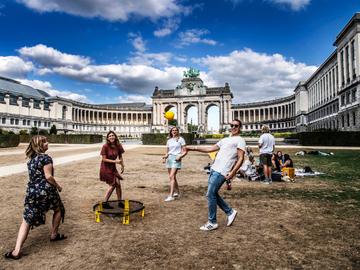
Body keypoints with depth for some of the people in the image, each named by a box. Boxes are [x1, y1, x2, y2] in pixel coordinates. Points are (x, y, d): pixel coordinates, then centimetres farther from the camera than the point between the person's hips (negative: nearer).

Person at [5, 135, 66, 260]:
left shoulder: (31, 158, 13)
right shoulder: (46, 158, -11)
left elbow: (34, 175, 16)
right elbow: (48, 176, -16)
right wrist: (58, 186, -1)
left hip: (31, 191, 6)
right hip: (46, 190, -6)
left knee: (27, 220, 8)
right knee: (58, 209, 21)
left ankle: (16, 251, 3)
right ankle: (54, 235, 30)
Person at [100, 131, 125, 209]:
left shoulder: (118, 146, -5)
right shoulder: (105, 146, -20)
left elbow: (120, 156, 9)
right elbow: (104, 159, -18)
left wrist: (122, 166, 9)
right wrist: (115, 161, -23)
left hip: (113, 168, 5)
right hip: (105, 168, -5)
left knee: (118, 184, 1)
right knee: (112, 185, -2)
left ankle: (120, 202, 16)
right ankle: (105, 203, 15)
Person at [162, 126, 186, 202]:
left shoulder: (181, 139, 3)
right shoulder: (169, 141, 16)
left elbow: (184, 151, 0)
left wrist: (180, 156, -17)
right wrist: (165, 156, -1)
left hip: (176, 159, -6)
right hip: (169, 158, 6)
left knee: (171, 176, -17)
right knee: (173, 177, 10)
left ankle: (171, 195, -20)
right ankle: (177, 192, 28)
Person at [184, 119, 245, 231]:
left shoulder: (240, 140, -3)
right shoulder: (225, 140, 21)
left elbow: (240, 159, -10)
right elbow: (211, 148, 19)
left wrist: (232, 173, -22)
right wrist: (193, 148, 13)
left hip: (221, 172, -8)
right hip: (214, 169, 9)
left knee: (210, 195, -6)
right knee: (213, 194, 13)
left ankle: (212, 223, 7)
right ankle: (230, 212, 27)